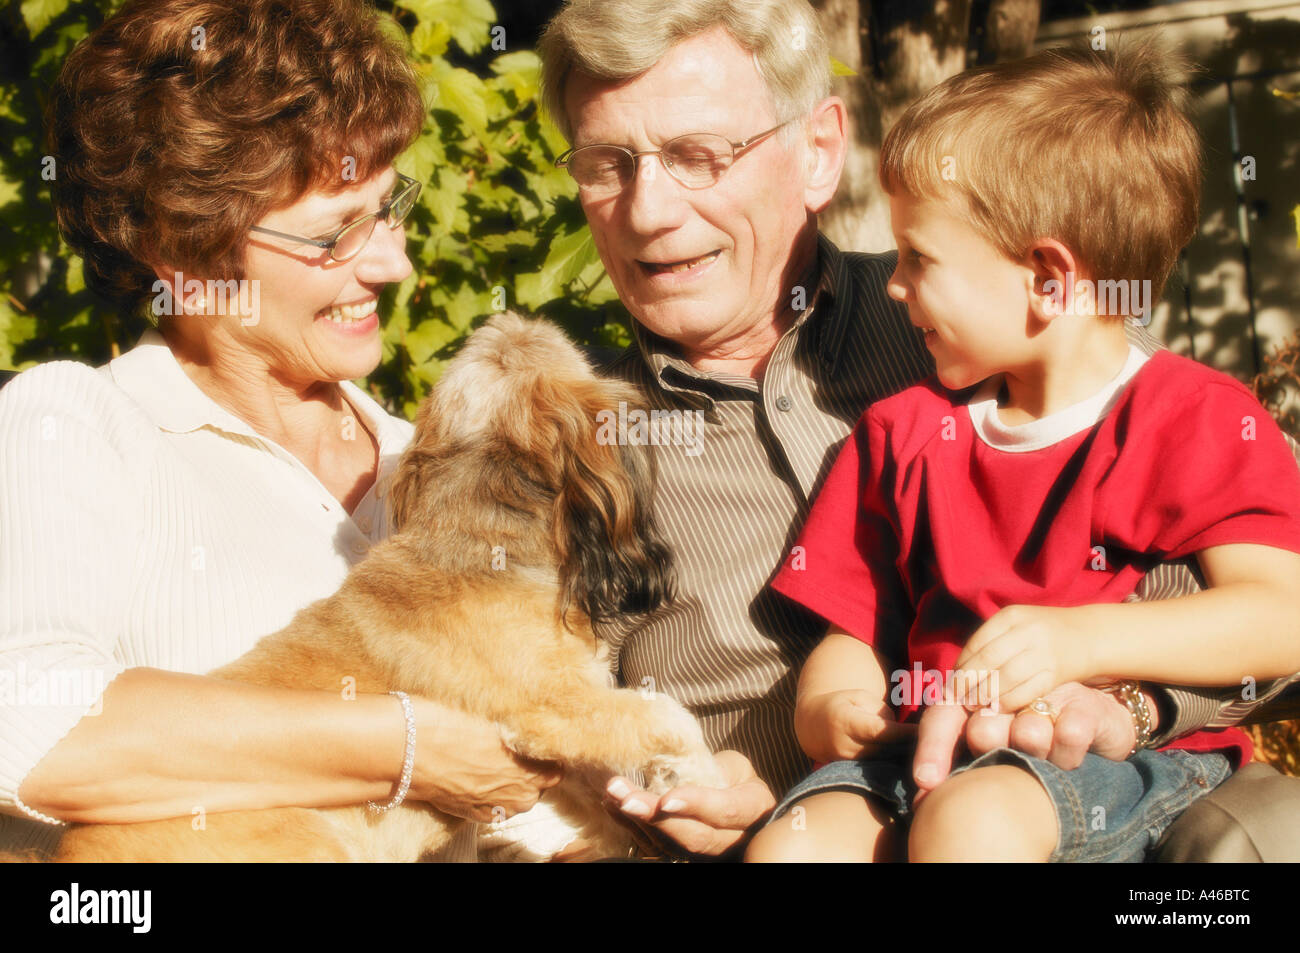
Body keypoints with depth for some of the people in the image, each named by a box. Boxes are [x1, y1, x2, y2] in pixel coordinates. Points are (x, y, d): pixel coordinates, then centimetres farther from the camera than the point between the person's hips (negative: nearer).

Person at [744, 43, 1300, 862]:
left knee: (972, 819, -34)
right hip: (937, 747, 5)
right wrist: (826, 708, -7)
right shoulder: (906, 432, 15)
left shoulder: (1206, 421, -2)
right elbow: (859, 629, 17)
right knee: (791, 845, -22)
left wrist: (1079, 639, -28)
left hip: (1134, 755, -4)